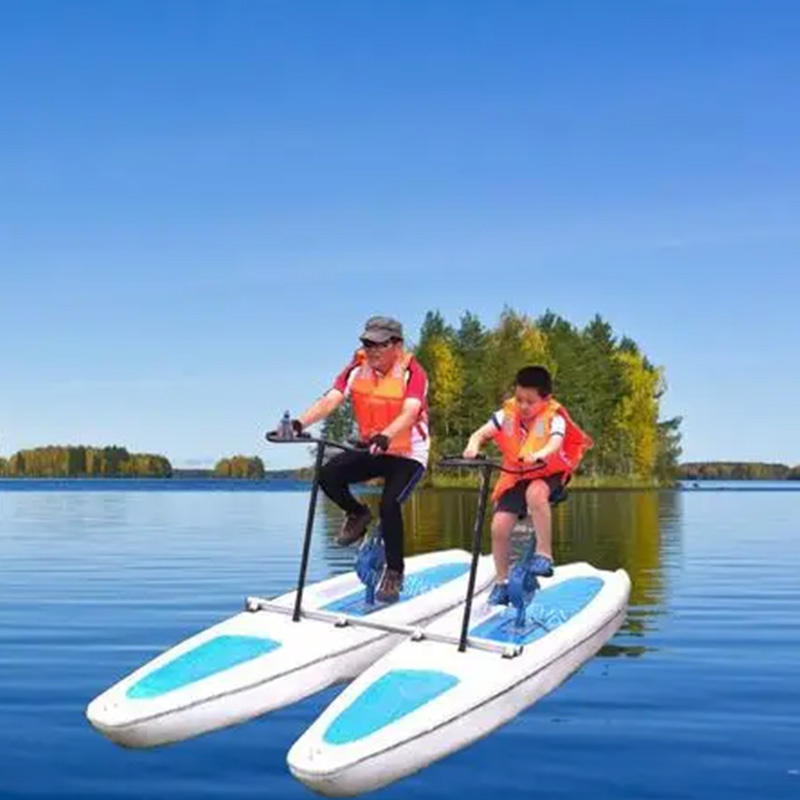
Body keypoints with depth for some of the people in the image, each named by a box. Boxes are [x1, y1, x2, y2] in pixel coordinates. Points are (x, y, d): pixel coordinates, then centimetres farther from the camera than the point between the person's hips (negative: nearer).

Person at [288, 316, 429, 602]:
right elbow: (330, 400, -19)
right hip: (372, 450, 5)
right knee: (329, 475, -19)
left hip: (408, 454, -5)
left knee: (389, 504, -25)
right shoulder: (357, 369, -6)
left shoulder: (412, 372, -19)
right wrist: (299, 423, -37)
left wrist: (385, 437, -55)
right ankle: (358, 515, 13)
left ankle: (394, 573, -4)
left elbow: (410, 412, -35)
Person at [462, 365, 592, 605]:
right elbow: (481, 433, -16)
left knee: (535, 493, -39)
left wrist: (540, 455, -58)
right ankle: (501, 582, 11)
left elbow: (556, 442, -36)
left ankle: (544, 554, -26)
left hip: (548, 474, -4)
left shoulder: (554, 418, -17)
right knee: (499, 526, -10)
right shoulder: (507, 414, -8)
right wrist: (473, 446, -40)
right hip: (515, 476, 4)